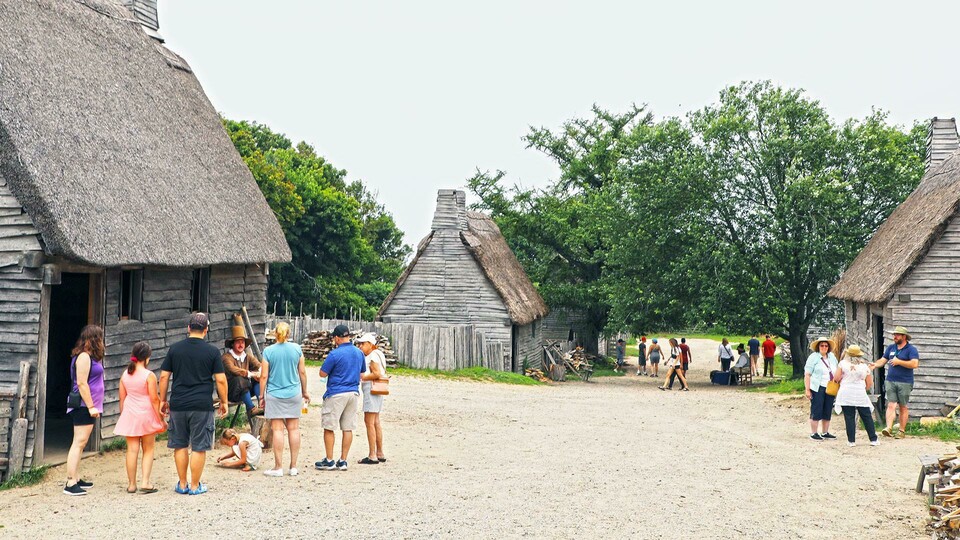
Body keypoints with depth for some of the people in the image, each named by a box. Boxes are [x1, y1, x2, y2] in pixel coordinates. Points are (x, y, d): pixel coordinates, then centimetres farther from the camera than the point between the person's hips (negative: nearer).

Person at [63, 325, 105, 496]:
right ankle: (70, 484, -12)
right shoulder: (84, 356, -13)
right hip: (84, 406, -10)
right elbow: (81, 383, -19)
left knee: (80, 443, 13)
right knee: (79, 443, -11)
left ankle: (76, 479, 18)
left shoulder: (90, 357, 17)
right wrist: (91, 406, -20)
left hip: (87, 407, 10)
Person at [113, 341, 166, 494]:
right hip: (146, 414, -4)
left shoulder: (125, 375, 3)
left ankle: (131, 484, 10)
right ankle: (145, 482, 0)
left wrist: (123, 415, 20)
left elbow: (122, 398, 9)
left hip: (129, 414, 4)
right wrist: (161, 419, -4)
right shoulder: (149, 375, -12)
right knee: (148, 450, 8)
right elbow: (154, 399, -11)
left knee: (132, 450, 7)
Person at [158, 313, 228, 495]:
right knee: (199, 447, 4)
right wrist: (224, 402, 8)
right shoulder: (212, 351, -3)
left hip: (178, 405, 3)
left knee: (180, 446, 13)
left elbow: (163, 376, 5)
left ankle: (182, 484, 19)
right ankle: (195, 486, 9)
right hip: (202, 405, -3)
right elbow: (221, 380, -3)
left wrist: (162, 400, 16)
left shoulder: (175, 348, 4)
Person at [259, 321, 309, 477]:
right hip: (294, 394, 2)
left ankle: (278, 467, 2)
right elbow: (302, 373, 5)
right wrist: (305, 392, 17)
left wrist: (261, 395, 6)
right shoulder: (297, 349, 0)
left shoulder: (268, 351, -6)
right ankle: (293, 467, 11)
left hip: (274, 394, -2)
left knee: (278, 430, 0)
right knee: (294, 429, 7)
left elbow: (264, 376, -5)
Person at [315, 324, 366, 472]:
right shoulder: (359, 353, 7)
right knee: (348, 429, 8)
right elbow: (362, 372, 19)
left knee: (329, 428, 4)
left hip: (336, 394, -6)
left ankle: (329, 461, 7)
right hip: (353, 393, 6)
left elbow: (322, 373, -8)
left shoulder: (335, 354, -14)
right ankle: (343, 461, 11)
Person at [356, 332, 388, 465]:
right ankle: (380, 454, 19)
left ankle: (372, 456, -6)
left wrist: (363, 377, -12)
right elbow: (383, 374, 19)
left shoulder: (373, 355, -13)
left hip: (371, 390, -10)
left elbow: (377, 374, -23)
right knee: (375, 422, 14)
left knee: (369, 422, -7)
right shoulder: (375, 354, 17)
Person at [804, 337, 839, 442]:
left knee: (827, 412, 10)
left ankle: (825, 433, 20)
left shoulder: (832, 357, 13)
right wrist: (807, 390, -15)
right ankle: (813, 434, 3)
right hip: (817, 388, -6)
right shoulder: (813, 357, -5)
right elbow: (807, 374, -9)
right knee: (816, 411, -3)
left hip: (830, 389, 6)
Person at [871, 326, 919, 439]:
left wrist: (899, 362, -16)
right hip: (890, 381, 4)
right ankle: (889, 428, -16)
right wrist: (875, 365, -6)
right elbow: (883, 360, 14)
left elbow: (914, 364, -18)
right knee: (891, 405, -6)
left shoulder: (911, 349, -5)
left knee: (903, 407, 5)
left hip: (905, 383, -4)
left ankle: (901, 431, 11)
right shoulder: (891, 347, 13)